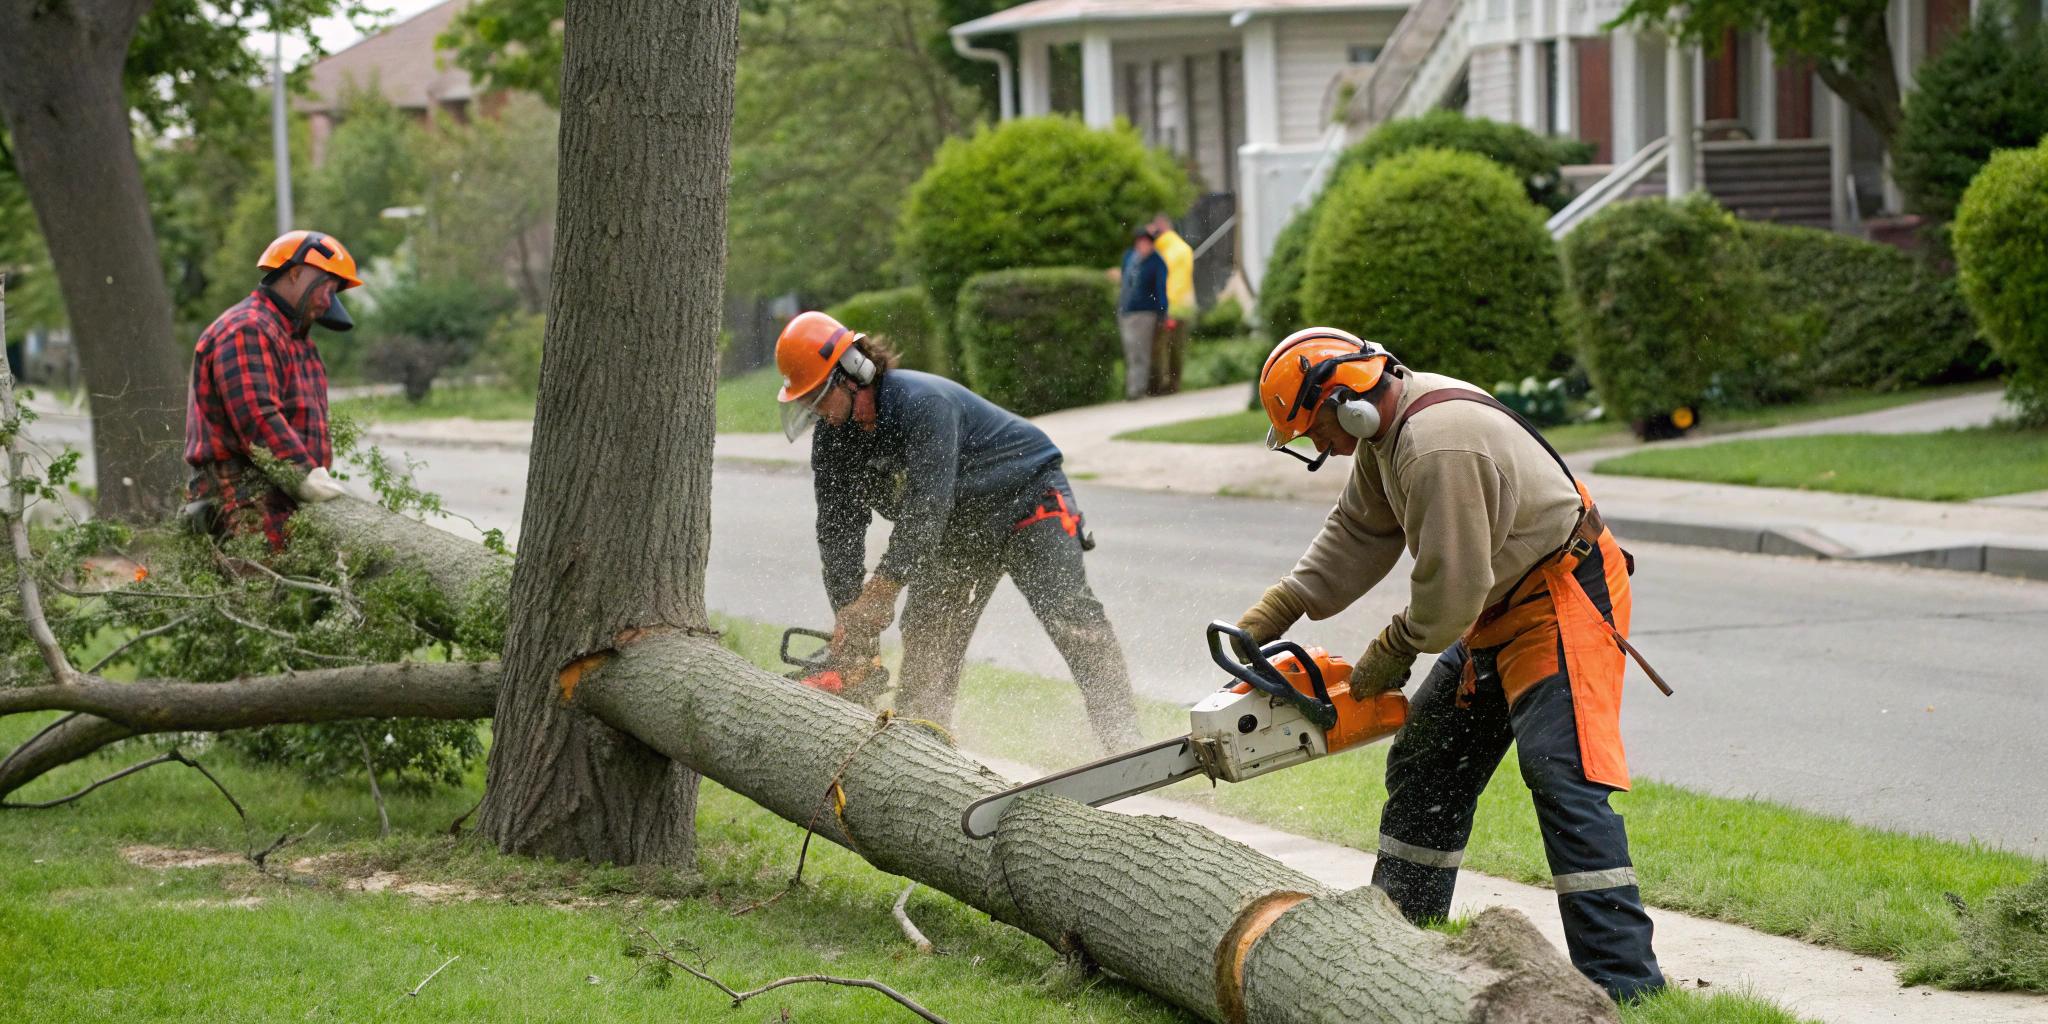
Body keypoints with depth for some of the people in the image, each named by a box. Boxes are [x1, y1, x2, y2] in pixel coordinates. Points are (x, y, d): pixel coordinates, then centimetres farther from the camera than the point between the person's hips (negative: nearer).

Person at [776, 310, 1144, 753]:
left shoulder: (922, 402, -34)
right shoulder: (831, 439, -9)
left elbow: (926, 506, -38)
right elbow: (838, 530, -8)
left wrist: (880, 593, -38)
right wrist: (846, 616, -16)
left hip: (1026, 497, -8)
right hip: (958, 530, 8)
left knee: (1070, 616, -18)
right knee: (926, 632, 0)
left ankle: (1123, 739, -21)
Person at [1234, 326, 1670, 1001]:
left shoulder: (1439, 446, -28)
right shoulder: (1386, 426, 4)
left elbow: (1450, 588, -25)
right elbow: (1359, 533, 15)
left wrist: (1392, 653, -7)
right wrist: (1275, 612, 9)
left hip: (1565, 598, -11)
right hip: (1497, 609, 11)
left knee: (1561, 775, -21)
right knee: (1427, 765, 14)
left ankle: (1622, 977, -25)